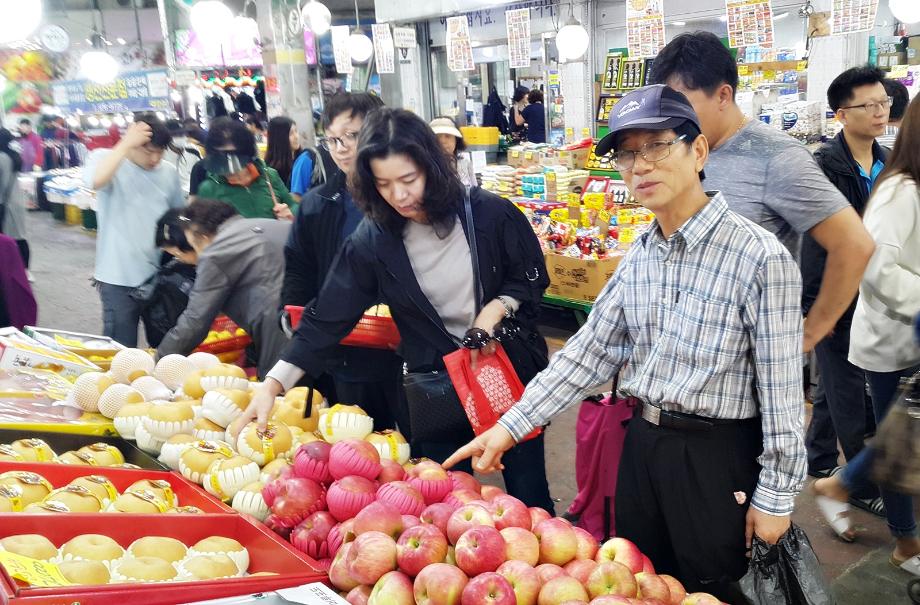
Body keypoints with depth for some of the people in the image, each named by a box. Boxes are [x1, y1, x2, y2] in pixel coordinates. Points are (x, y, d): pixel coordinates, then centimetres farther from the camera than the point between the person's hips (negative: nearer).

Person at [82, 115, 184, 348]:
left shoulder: (169, 173, 5)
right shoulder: (105, 158, -4)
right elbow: (95, 180, -28)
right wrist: (126, 144, -23)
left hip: (161, 276, 4)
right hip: (119, 278, -4)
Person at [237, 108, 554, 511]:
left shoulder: (489, 214, -13)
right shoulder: (372, 240, -11)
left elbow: (532, 277, 1)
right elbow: (326, 319, -11)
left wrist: (495, 310, -18)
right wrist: (272, 385, -18)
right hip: (434, 383, 1)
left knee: (527, 492, 13)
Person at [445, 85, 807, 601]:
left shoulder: (760, 257, -18)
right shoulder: (640, 256, 2)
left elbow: (781, 389, -15)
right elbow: (590, 350, 4)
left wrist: (776, 495, -10)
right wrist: (509, 428, 0)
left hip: (717, 456, -6)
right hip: (642, 443, 6)